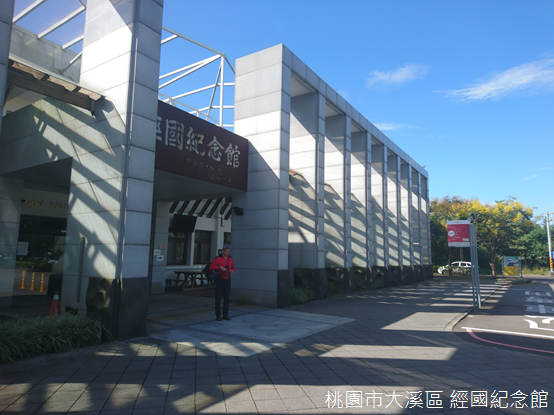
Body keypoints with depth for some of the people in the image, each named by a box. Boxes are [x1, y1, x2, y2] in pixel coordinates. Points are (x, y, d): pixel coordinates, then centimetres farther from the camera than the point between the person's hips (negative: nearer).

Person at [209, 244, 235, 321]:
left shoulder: (230, 259, 7)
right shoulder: (217, 258, -7)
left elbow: (233, 268, 17)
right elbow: (211, 268, -14)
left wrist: (232, 271, -7)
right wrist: (220, 267, -26)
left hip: (227, 279, 4)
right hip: (219, 279, -4)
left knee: (226, 297, 3)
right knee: (218, 297, -3)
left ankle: (225, 315, 12)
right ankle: (218, 316, 7)